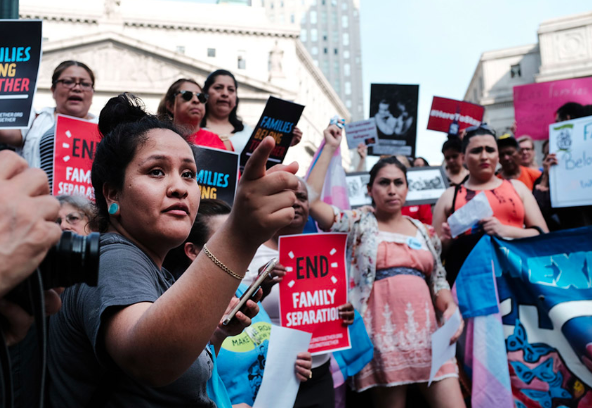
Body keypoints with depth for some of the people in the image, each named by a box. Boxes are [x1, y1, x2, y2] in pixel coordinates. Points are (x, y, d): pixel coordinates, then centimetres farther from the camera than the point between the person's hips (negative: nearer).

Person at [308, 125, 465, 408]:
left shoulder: (425, 232, 17)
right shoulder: (359, 225, 5)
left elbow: (438, 280, 18)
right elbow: (310, 201, -7)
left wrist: (451, 308, -3)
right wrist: (330, 148, -3)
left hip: (426, 333, 4)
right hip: (384, 335, -3)